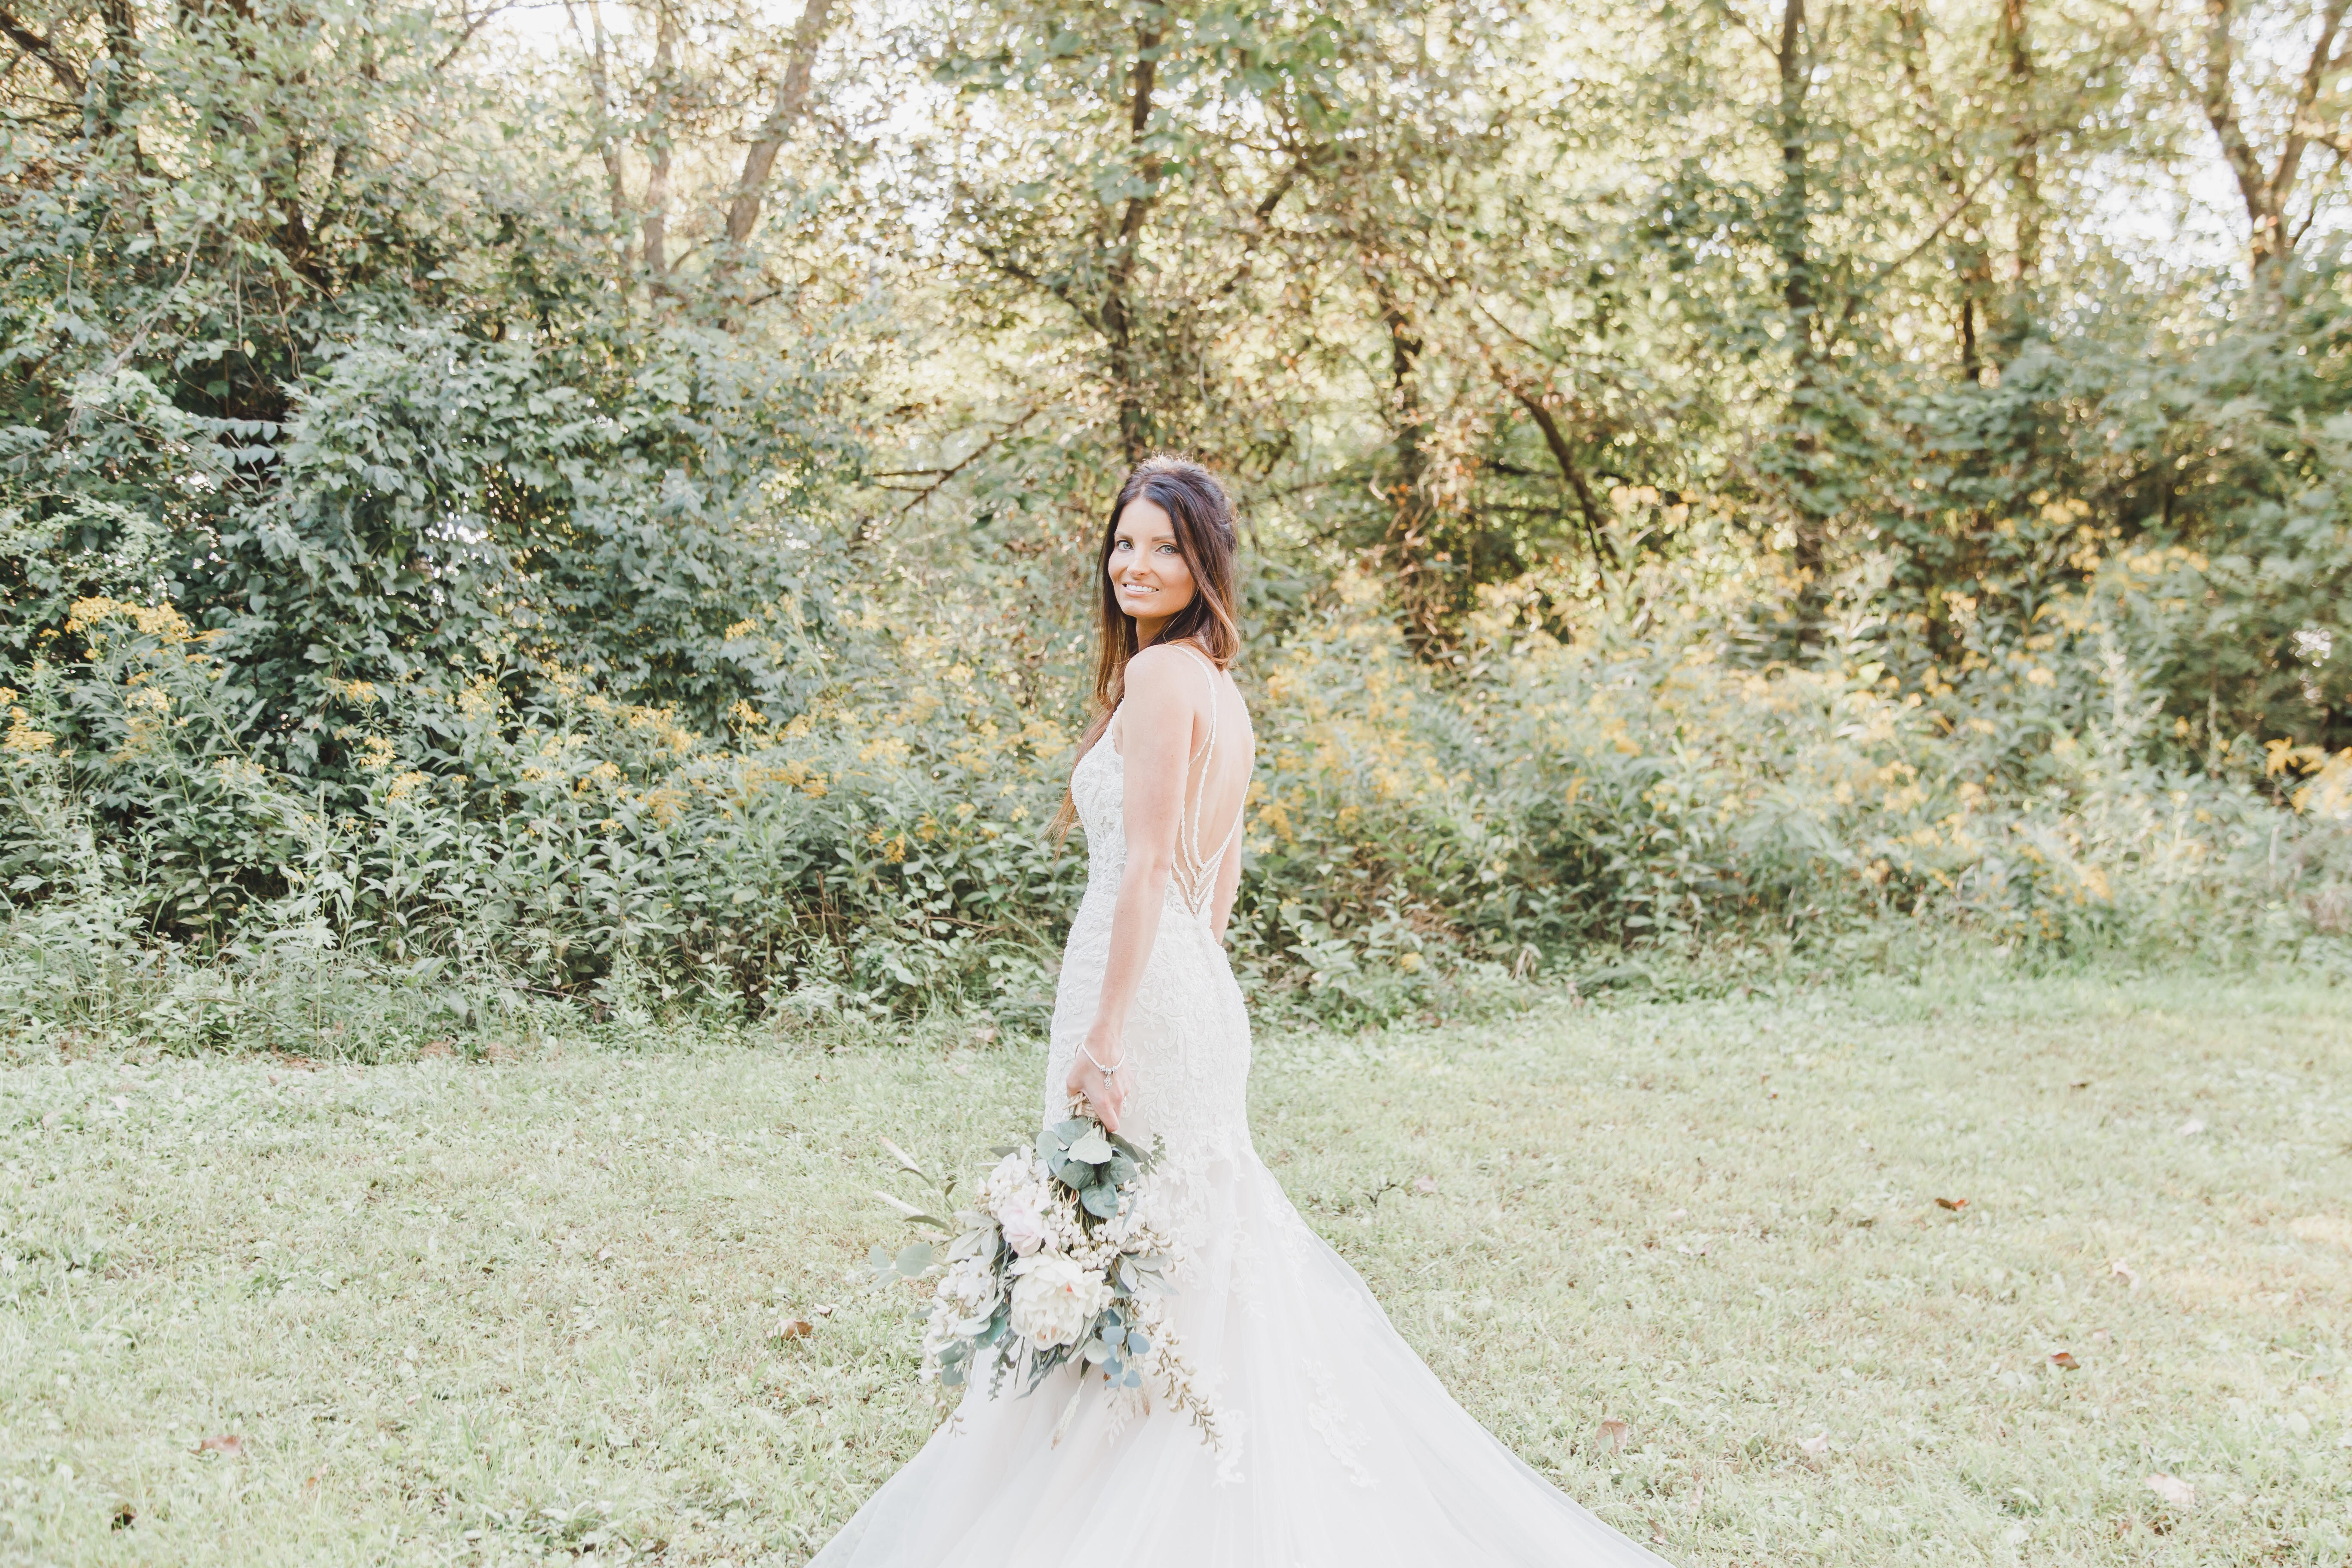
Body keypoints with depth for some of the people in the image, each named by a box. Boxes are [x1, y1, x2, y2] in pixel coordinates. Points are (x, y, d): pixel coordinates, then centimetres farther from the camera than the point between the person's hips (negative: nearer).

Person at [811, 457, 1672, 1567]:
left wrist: (1102, 1036, -20)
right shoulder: (1219, 686, 15)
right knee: (1203, 1225, 15)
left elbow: (1147, 865, -19)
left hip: (1143, 982, -10)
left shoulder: (1159, 674, -13)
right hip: (1197, 984, 10)